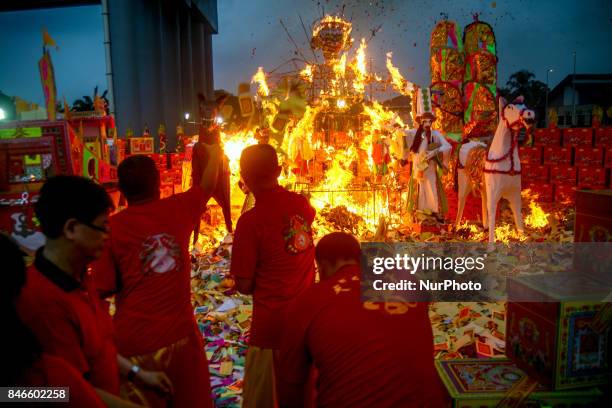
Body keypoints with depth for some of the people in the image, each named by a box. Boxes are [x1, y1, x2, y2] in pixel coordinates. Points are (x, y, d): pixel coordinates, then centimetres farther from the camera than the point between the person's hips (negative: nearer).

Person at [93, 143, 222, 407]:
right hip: (181, 334, 2)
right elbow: (207, 185, 15)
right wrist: (214, 153, 31)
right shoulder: (178, 209, -4)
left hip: (135, 342, -1)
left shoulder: (112, 227, -11)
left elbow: (102, 290, -7)